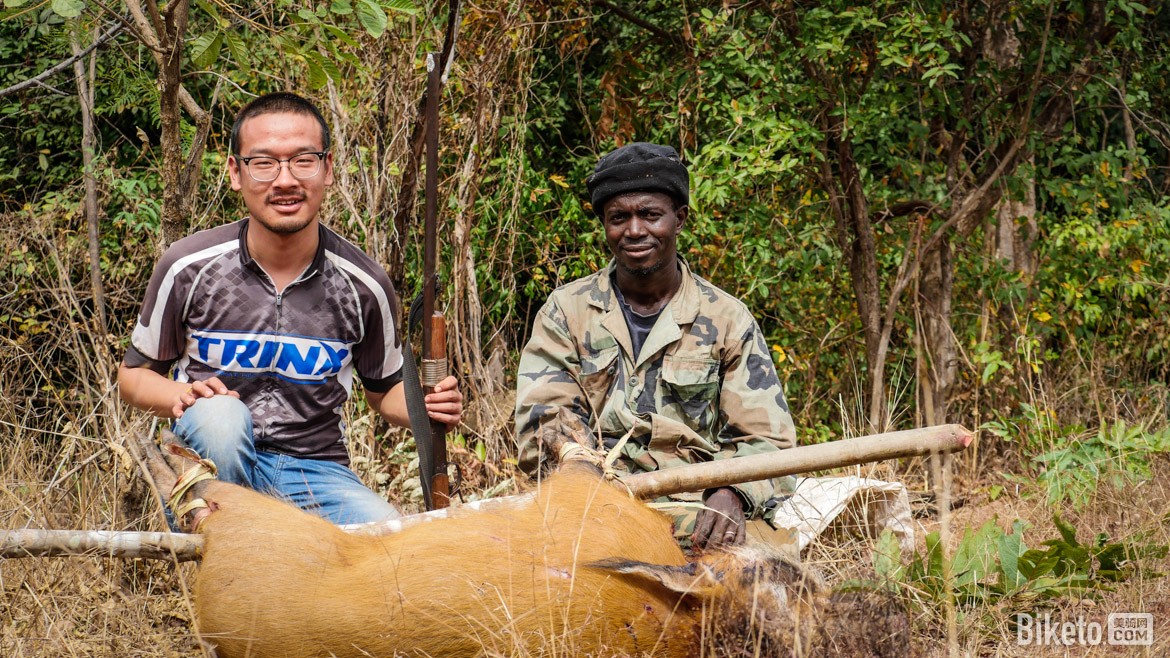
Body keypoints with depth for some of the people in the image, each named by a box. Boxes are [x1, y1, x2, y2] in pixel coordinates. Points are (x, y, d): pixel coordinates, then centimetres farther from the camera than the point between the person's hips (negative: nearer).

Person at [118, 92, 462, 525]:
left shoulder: (364, 286, -2)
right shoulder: (190, 267, -5)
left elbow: (385, 389, 14)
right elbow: (134, 374, 7)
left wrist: (426, 406, -9)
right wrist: (179, 397, -16)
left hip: (316, 473, 0)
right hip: (213, 469, 0)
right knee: (220, 417, -36)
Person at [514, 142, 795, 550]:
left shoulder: (727, 320, 10)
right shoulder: (566, 312, 11)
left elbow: (766, 441, 5)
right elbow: (543, 428, 1)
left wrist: (732, 495, -20)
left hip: (693, 514, 0)